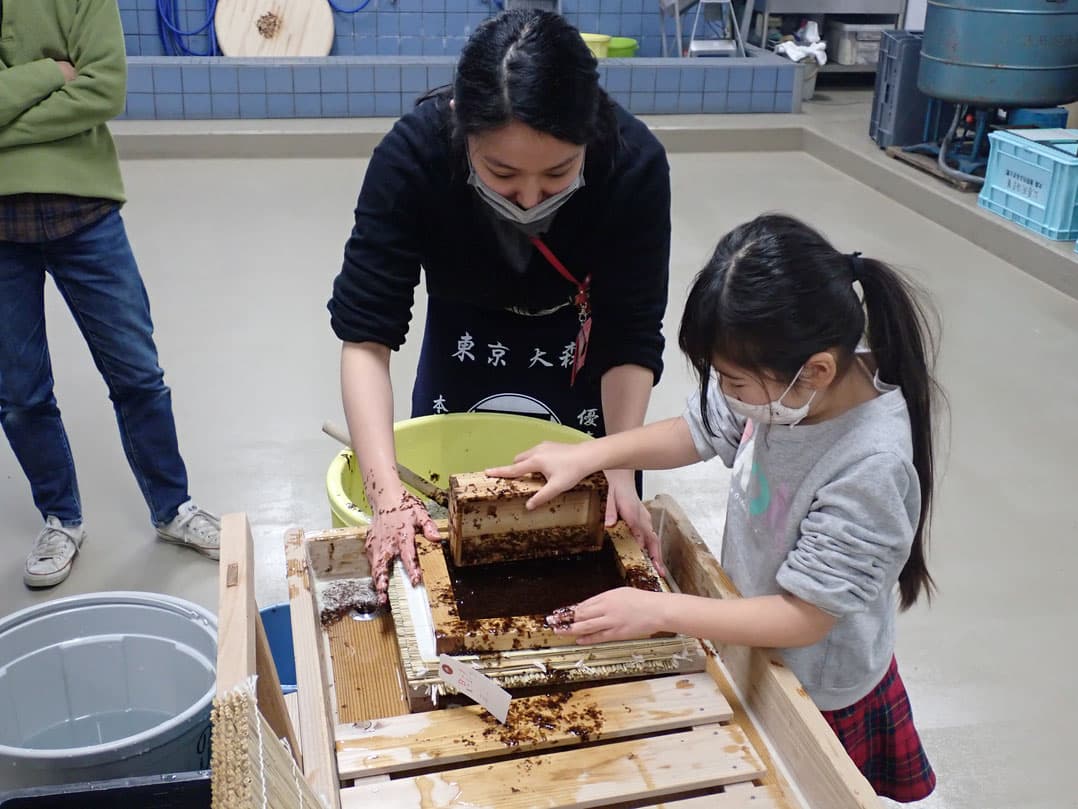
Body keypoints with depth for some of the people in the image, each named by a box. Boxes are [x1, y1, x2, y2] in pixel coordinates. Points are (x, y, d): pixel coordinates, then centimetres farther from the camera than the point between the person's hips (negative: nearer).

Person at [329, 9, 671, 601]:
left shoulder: (634, 164, -35)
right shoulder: (413, 153, -36)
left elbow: (631, 336, -26)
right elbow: (365, 331, -35)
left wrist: (621, 469, -38)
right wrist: (387, 494, -44)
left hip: (580, 331, 0)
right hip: (464, 326, 0)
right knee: (433, 525, 11)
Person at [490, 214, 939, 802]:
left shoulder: (868, 469, -36)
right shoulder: (787, 385, -19)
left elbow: (804, 617, -29)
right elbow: (694, 432, -1)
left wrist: (659, 610, -28)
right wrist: (586, 456, -10)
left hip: (816, 697, -6)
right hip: (756, 649, 6)